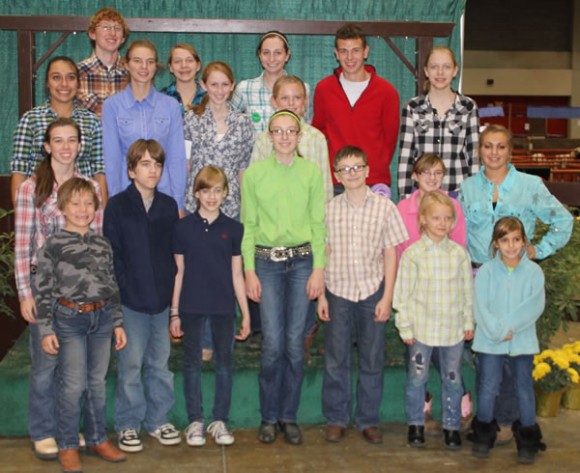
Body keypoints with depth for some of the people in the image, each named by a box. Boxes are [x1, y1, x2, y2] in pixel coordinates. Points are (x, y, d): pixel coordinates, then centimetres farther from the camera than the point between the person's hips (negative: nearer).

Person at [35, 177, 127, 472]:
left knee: (97, 382, 11)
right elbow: (44, 290, -5)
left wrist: (118, 323, 11)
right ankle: (67, 446, 10)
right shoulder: (53, 245, -4)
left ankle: (97, 439, 24)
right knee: (73, 384, -4)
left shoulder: (102, 244, 9)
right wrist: (46, 330, -9)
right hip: (69, 318, -4)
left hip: (102, 317, 4)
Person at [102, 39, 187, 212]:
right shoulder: (112, 105, 2)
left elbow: (177, 158, 3)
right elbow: (112, 157, 1)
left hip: (163, 192, 1)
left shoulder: (171, 106, 3)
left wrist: (178, 204, -2)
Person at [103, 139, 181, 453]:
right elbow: (111, 254, -6)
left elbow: (174, 253, 9)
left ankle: (157, 419, 26)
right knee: (131, 363, 3)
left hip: (162, 298, 4)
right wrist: (123, 290, -12)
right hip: (130, 300, -4)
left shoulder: (168, 206, 7)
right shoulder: (117, 206, -4)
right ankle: (128, 424, 17)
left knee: (159, 362, 12)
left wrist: (171, 290, 3)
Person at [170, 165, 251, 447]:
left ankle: (220, 420, 19)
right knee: (192, 363, 7)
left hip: (223, 307, 1)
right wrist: (174, 312, 1)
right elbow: (179, 272, 2)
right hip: (191, 307, -1)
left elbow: (237, 273, 4)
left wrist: (245, 312, 3)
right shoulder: (183, 227, -1)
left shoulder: (233, 229, 1)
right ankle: (195, 421, 19)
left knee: (224, 362, 7)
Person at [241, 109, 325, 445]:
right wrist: (249, 271, -3)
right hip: (267, 262, -1)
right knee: (273, 344, -3)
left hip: (302, 261, 1)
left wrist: (319, 269, -3)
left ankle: (289, 416, 18)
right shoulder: (254, 173, 1)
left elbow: (319, 224, 3)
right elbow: (248, 225, 2)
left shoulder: (312, 172, 2)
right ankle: (269, 416, 14)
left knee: (295, 342, 4)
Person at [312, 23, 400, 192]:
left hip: (375, 184, -1)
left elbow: (390, 137, 8)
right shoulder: (323, 89, 5)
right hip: (334, 182, 1)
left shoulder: (386, 92, 1)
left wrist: (377, 169, 4)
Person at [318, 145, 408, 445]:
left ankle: (368, 420, 21)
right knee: (336, 359, 7)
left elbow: (390, 255, 0)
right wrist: (321, 295, 0)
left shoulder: (384, 207, -2)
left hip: (372, 291, 0)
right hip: (338, 291, 1)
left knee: (372, 360, 8)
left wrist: (387, 298, -4)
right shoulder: (329, 209, 1)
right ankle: (336, 418, 20)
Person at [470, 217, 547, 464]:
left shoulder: (533, 271, -3)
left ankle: (528, 440, 21)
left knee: (524, 389, 7)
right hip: (490, 340, 0)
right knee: (488, 388, 3)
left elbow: (535, 305, -11)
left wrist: (509, 325, -18)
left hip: (522, 340, 1)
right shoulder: (486, 271, -4)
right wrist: (496, 331, -19)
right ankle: (484, 435, 21)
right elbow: (480, 306, -9)